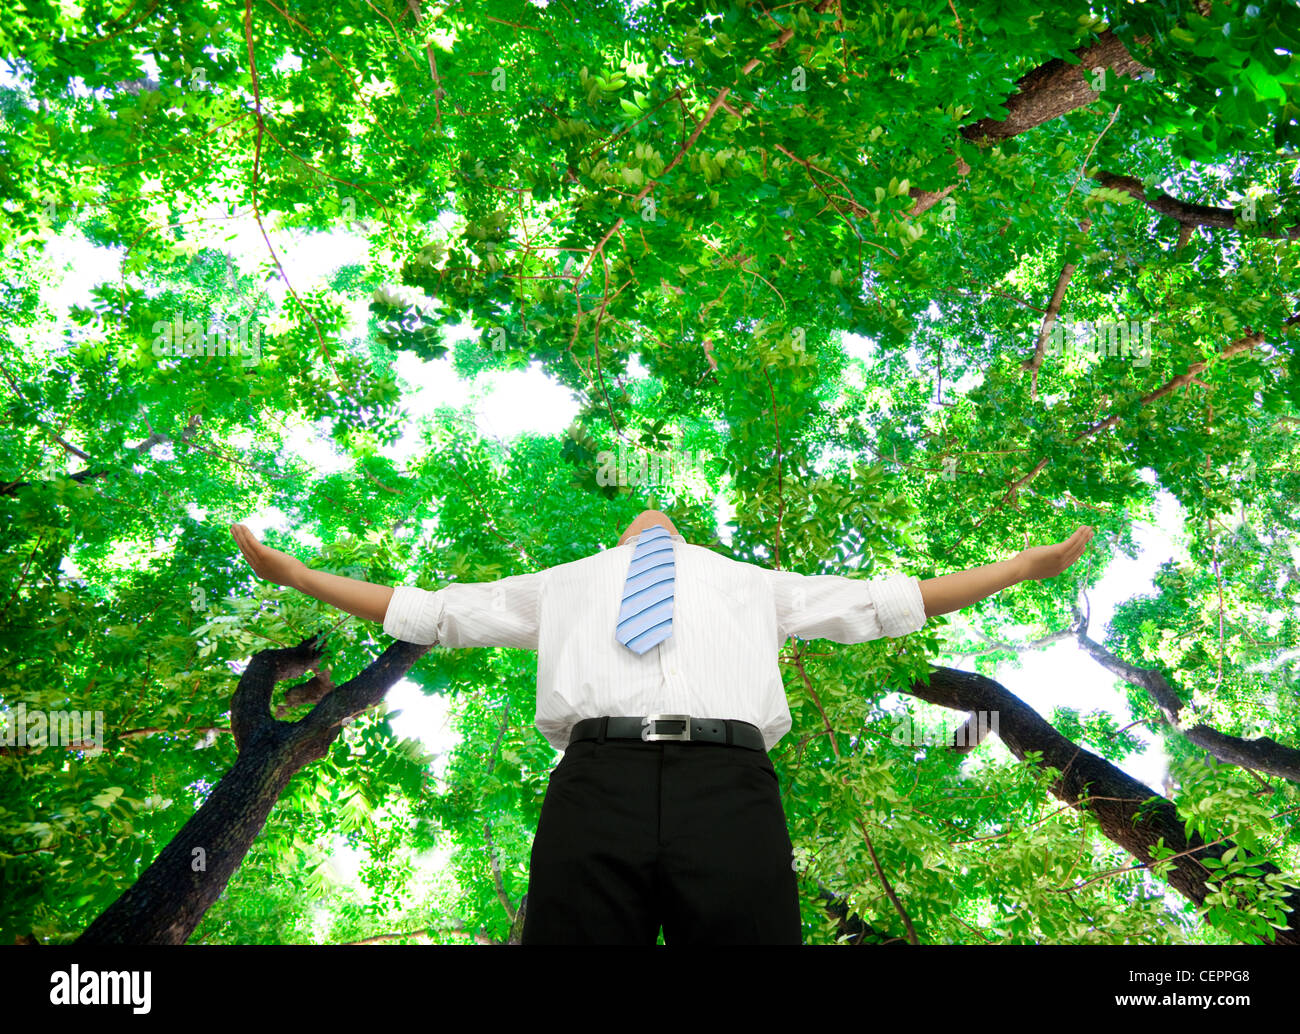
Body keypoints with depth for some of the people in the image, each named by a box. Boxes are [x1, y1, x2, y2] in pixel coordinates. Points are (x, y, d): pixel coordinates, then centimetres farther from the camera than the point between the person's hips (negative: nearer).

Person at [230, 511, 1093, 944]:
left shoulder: (752, 582, 35)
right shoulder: (566, 582, 35)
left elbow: (883, 602, 35)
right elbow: (435, 611, 35)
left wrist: (1030, 566, 35)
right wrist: (295, 573, 35)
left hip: (730, 789, 0)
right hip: (595, 788, 0)